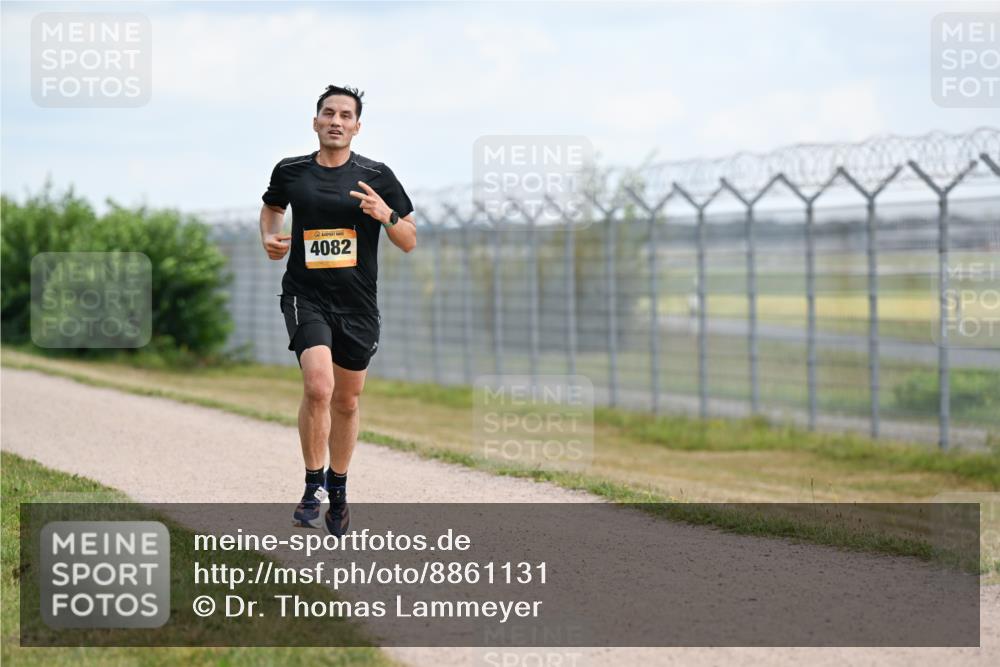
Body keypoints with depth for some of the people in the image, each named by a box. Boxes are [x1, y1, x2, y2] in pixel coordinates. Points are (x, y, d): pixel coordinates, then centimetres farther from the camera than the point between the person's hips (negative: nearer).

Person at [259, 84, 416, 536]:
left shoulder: (377, 177, -1)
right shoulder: (290, 172, 1)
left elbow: (409, 242, 3)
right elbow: (272, 206, 24)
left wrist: (386, 215, -17)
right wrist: (269, 237, 3)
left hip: (357, 304, 2)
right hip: (305, 297, -2)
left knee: (346, 401, 13)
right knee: (318, 387, -23)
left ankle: (337, 489, 34)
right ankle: (313, 486, -8)